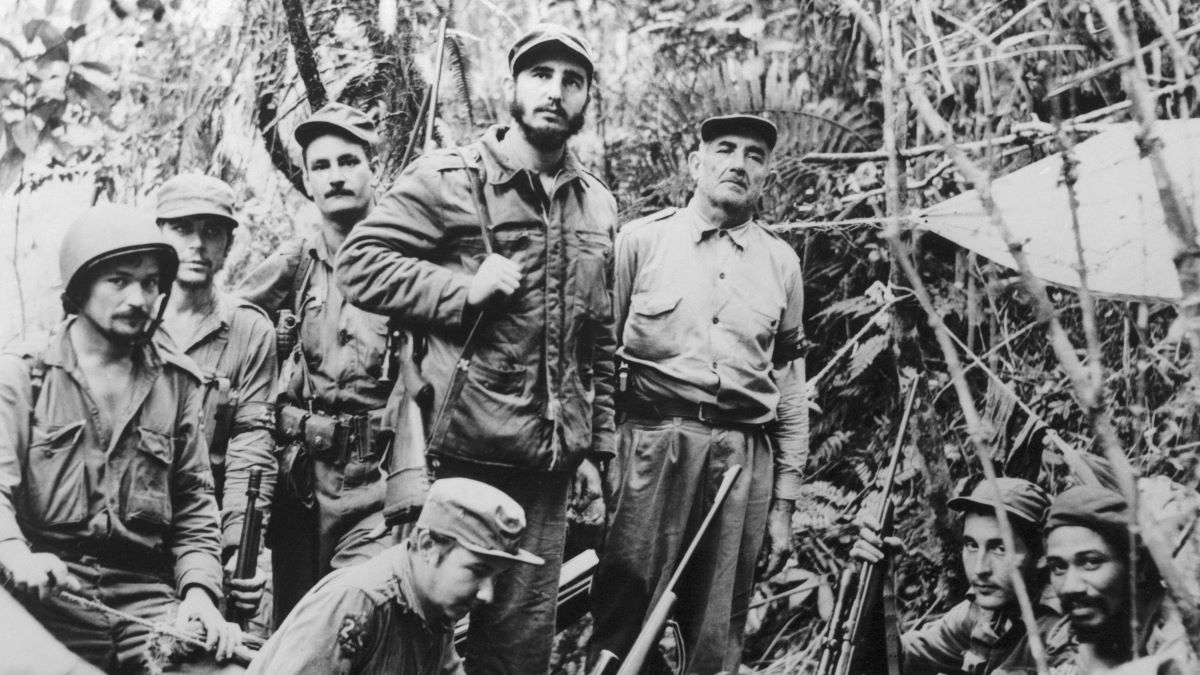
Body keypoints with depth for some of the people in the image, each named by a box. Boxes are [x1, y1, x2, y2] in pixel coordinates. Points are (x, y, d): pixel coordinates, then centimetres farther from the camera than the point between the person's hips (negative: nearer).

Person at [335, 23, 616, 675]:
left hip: (548, 460, 5)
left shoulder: (597, 205, 12)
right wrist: (463, 288, -19)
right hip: (456, 451, -5)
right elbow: (360, 261, -11)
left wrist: (595, 445, 14)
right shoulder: (449, 178, -5)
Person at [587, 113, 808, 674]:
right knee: (620, 618, -1)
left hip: (745, 456, 3)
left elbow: (790, 387, 15)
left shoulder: (781, 261, 13)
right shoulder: (643, 239, 4)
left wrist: (784, 502, 12)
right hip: (654, 443, -2)